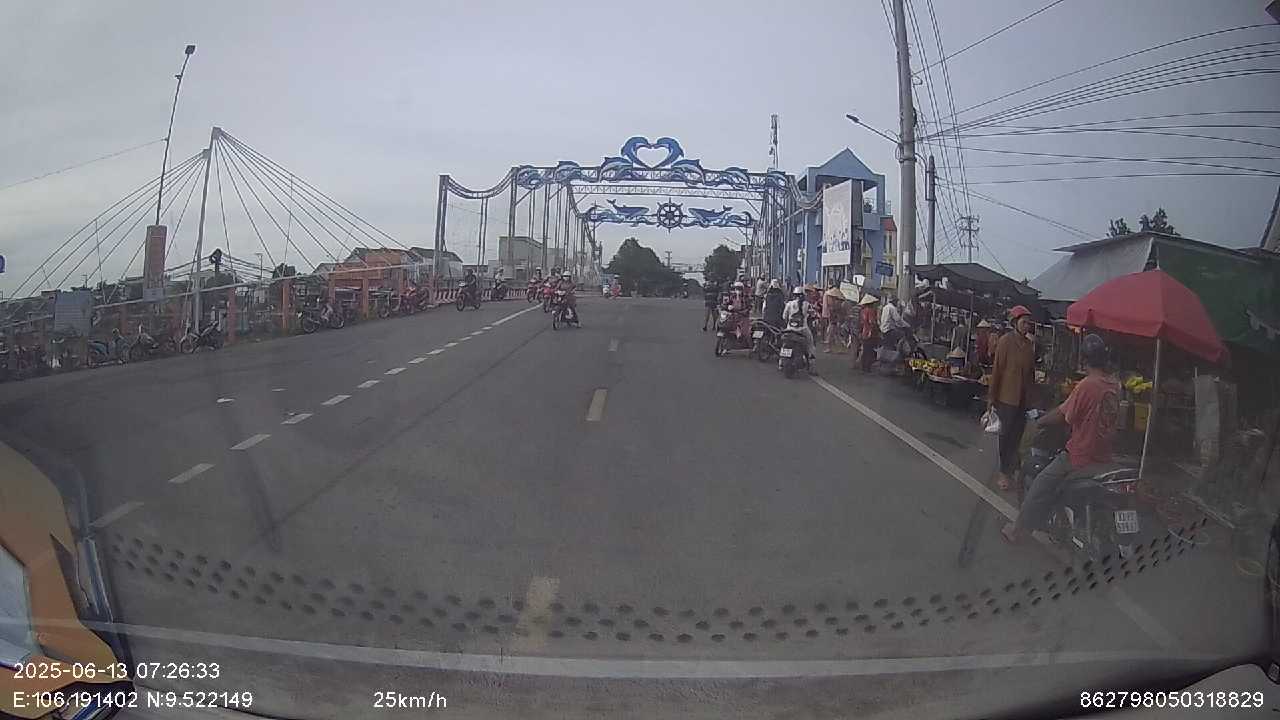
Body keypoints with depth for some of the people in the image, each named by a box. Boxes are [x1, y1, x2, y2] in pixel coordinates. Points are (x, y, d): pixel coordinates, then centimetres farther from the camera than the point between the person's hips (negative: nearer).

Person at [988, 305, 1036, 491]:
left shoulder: (1030, 344, 7)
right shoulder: (1006, 341, -10)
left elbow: (1031, 371, 13)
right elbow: (997, 369, -10)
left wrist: (1032, 395, 13)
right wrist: (991, 396, -10)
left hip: (1024, 399, 5)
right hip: (1006, 397, -5)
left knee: (1017, 434, 12)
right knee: (1006, 435, 2)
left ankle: (1011, 469, 26)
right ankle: (1003, 472, 12)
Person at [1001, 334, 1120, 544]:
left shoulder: (1087, 385, -21)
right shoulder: (1115, 385, 1)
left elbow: (1063, 414, -14)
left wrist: (1039, 422, 5)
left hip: (1080, 457, -7)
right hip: (1104, 459, 7)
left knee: (1041, 485, 6)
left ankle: (1018, 530, 13)